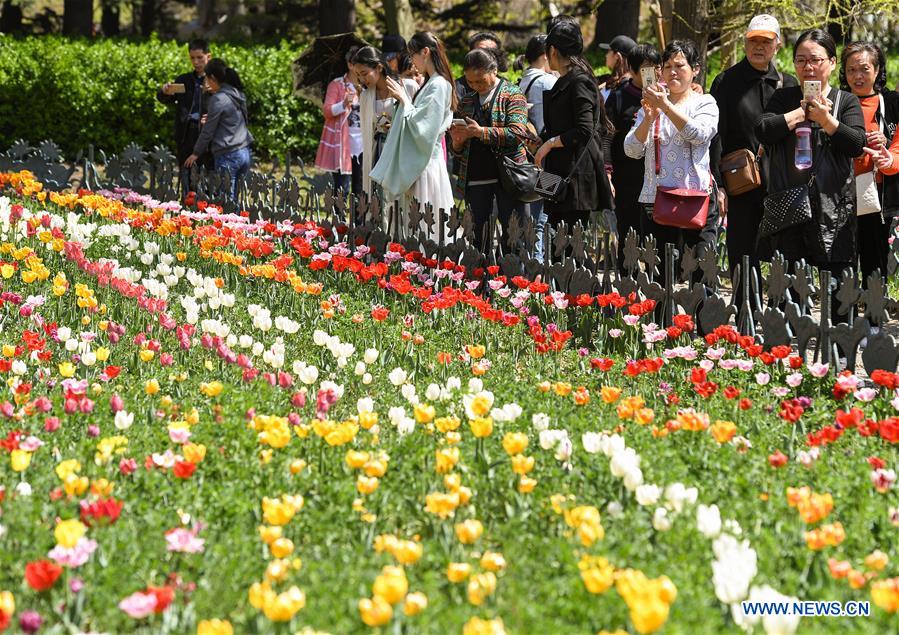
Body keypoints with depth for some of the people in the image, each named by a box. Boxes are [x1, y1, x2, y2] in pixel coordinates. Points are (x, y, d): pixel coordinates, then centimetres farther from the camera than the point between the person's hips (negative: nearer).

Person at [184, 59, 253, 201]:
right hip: (244, 152, 8)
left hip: (228, 156, -8)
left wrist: (196, 153, 5)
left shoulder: (218, 99, -12)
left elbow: (208, 131, -6)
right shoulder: (238, 95, 11)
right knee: (235, 198, 10)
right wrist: (210, 93, 18)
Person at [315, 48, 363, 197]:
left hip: (362, 146, 5)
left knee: (360, 191, 7)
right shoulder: (337, 84, 1)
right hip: (341, 144, -5)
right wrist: (344, 104, -26)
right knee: (342, 190, -7)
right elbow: (327, 111, -9)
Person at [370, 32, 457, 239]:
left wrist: (404, 99, -13)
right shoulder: (430, 83, 16)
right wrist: (402, 99, 12)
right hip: (416, 163, 10)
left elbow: (423, 126, -20)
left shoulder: (438, 85, -15)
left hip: (426, 165, -10)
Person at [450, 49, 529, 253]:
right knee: (478, 238, 4)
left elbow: (518, 132, -15)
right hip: (475, 179, 5)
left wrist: (480, 132, -20)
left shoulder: (512, 95, 1)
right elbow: (458, 151, 22)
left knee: (512, 237, -4)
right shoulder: (467, 102, 16)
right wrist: (458, 141, -3)